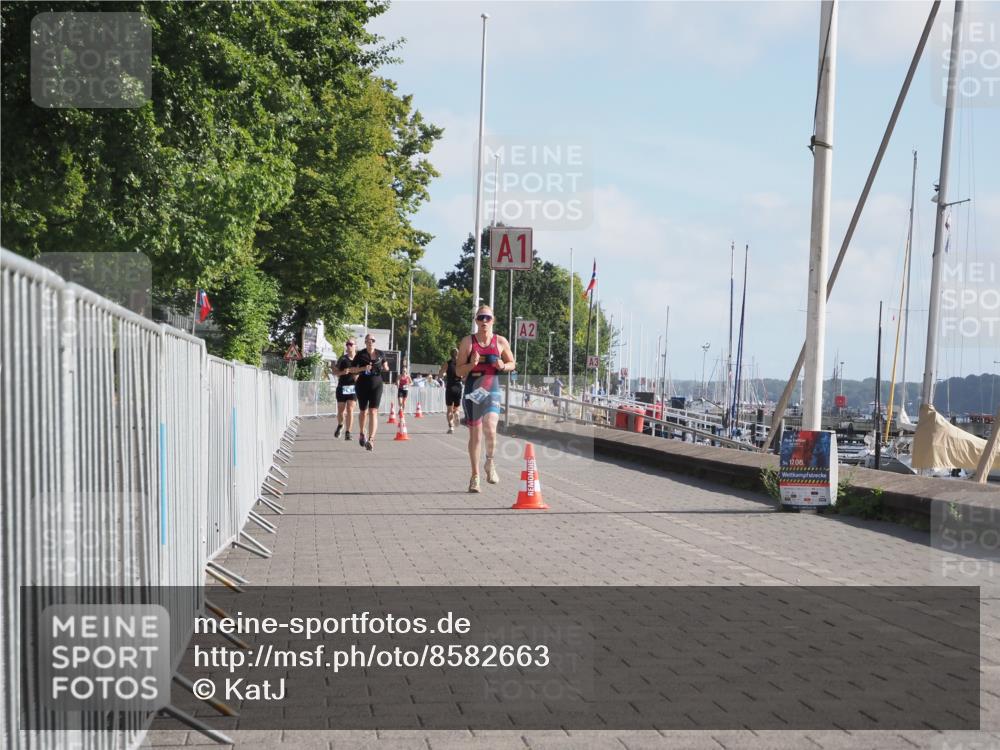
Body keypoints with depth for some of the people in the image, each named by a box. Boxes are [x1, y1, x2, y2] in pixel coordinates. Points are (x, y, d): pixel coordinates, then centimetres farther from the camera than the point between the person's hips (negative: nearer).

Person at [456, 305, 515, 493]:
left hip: (492, 392, -1)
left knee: (490, 429, -23)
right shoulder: (468, 342, 0)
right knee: (475, 435, 5)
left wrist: (503, 366, -8)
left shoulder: (501, 342, 3)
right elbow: (458, 371, 2)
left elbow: (512, 364, 14)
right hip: (472, 392, 1)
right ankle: (475, 476, 18)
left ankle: (490, 462, 5)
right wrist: (471, 364, -18)